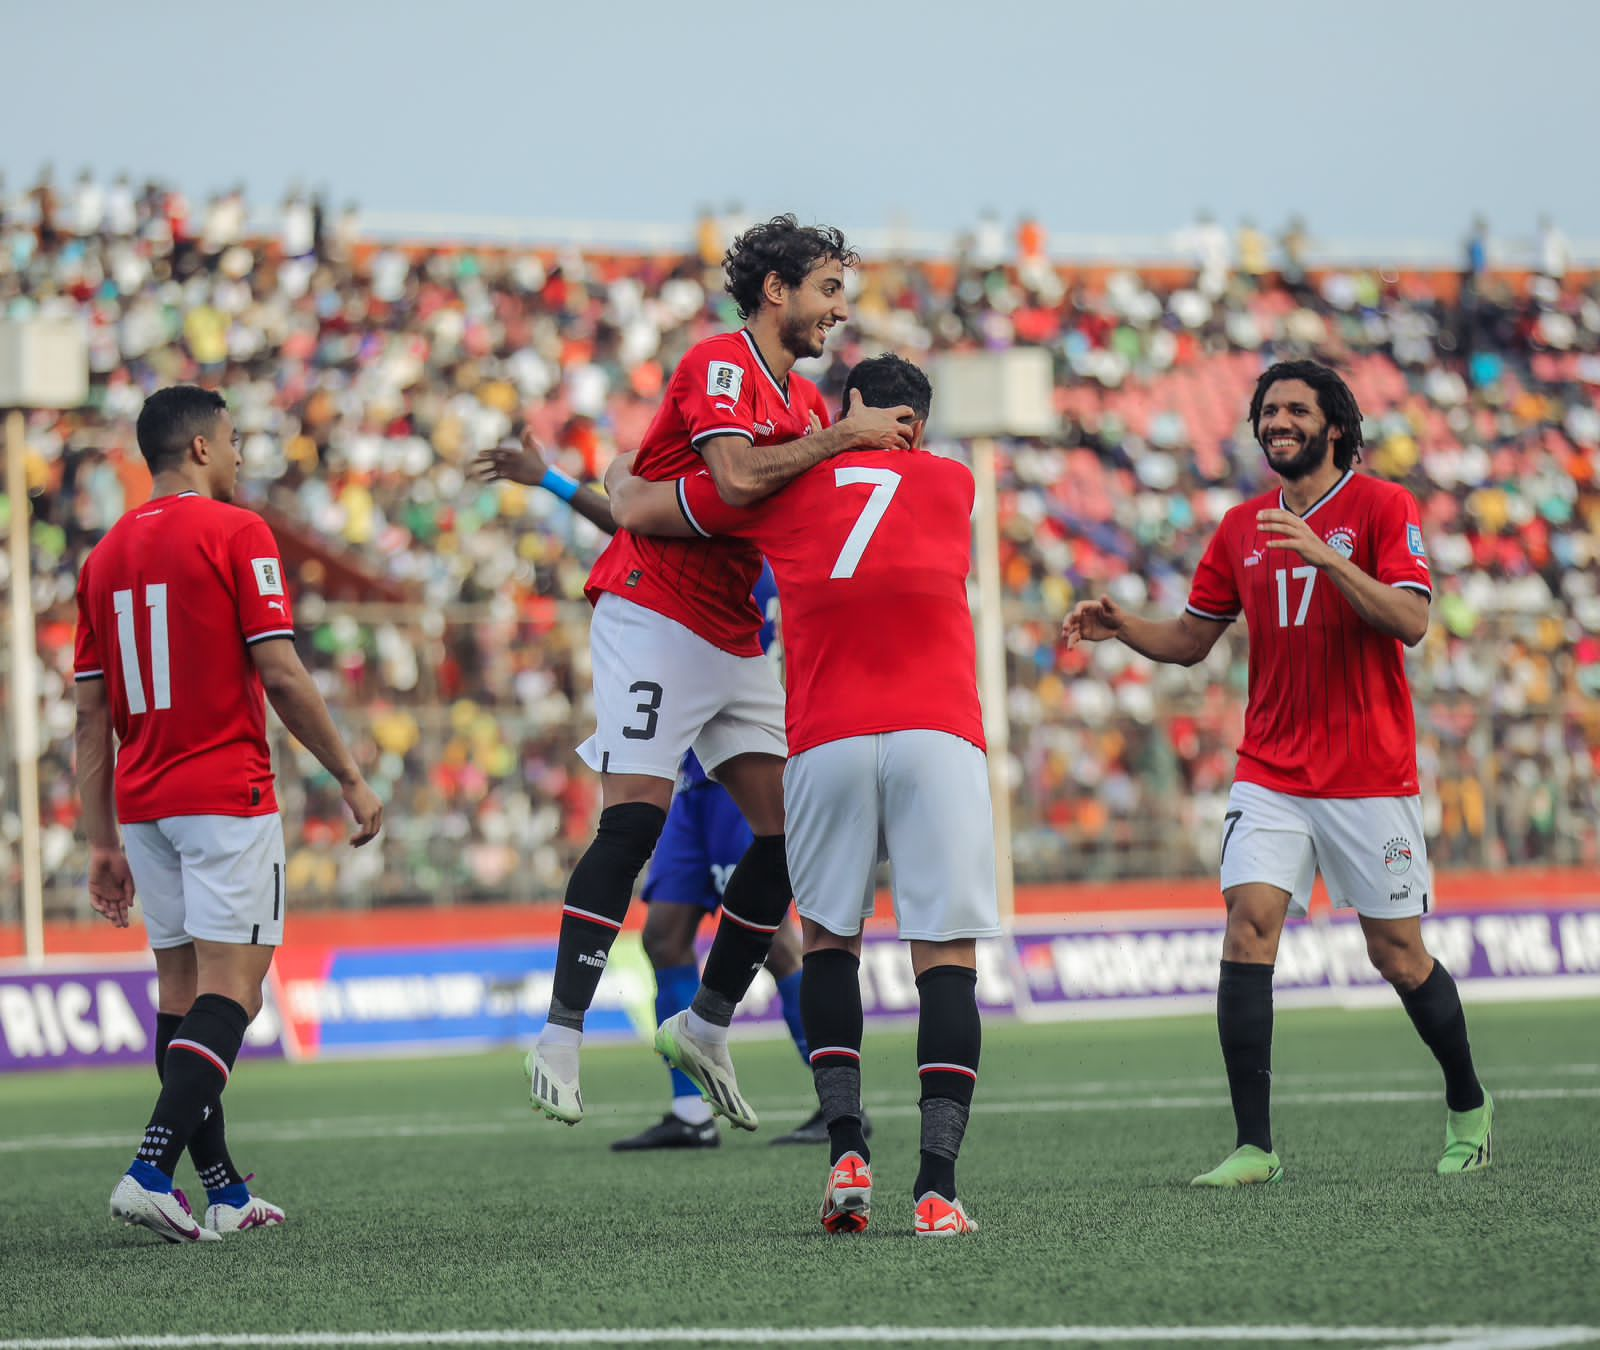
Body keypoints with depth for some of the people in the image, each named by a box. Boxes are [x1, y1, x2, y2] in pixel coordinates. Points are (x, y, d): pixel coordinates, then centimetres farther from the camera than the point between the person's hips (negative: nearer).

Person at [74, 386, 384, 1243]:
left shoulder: (106, 554, 12)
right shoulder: (234, 533, -7)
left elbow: (90, 716, 11)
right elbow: (281, 676, -13)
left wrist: (103, 843, 14)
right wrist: (351, 779, -4)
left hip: (142, 803, 7)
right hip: (226, 795, -7)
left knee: (182, 991, 11)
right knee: (229, 989, -8)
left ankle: (225, 1193, 13)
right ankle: (152, 1173, -21)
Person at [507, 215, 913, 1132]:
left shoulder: (806, 400, 17)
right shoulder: (719, 363, -10)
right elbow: (738, 477, -26)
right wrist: (841, 439, -20)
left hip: (739, 638, 9)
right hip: (655, 618, -9)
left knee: (789, 828, 1)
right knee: (635, 820, -15)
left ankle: (709, 1024, 12)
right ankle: (561, 1037, -14)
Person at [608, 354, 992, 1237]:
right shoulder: (953, 484, 21)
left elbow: (635, 510, 28)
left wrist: (621, 474, 49)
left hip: (827, 742, 0)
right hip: (941, 734, 0)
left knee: (829, 940, 17)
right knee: (946, 957, -2)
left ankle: (845, 1151, 0)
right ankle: (938, 1187, -14)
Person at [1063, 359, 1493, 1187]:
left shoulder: (1382, 507, -3)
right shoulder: (1242, 528, 11)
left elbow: (1410, 621, -16)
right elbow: (1192, 639, 17)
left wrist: (1327, 557, -27)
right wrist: (1121, 627, -2)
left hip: (1369, 774, -3)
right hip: (1270, 772, 3)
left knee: (1399, 957, 4)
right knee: (1247, 932, -14)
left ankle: (1467, 1108, 29)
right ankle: (1254, 1147, -15)